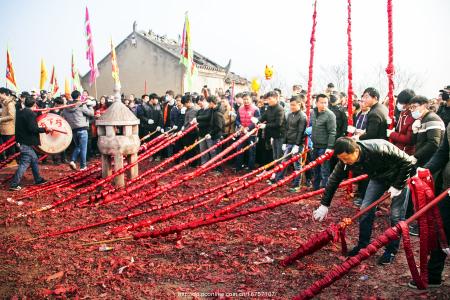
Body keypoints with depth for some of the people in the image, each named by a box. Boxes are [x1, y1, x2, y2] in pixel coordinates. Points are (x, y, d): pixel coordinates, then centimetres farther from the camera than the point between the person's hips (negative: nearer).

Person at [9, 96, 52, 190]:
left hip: (21, 141, 10)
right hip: (27, 142, -10)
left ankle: (38, 179, 29)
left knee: (34, 159, 19)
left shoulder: (20, 112, 10)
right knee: (24, 163, -4)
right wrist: (45, 129, -17)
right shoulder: (30, 113, -17)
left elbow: (21, 126, 16)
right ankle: (14, 184, -2)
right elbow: (32, 128, -24)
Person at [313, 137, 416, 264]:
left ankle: (391, 251, 13)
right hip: (378, 177, 5)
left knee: (396, 215, -4)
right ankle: (363, 245, 17)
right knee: (365, 209, 0)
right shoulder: (346, 159, -24)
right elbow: (334, 180, -13)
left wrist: (397, 186, -25)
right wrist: (324, 205, -13)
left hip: (398, 176, -5)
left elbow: (409, 162, -29)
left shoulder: (379, 150, -41)